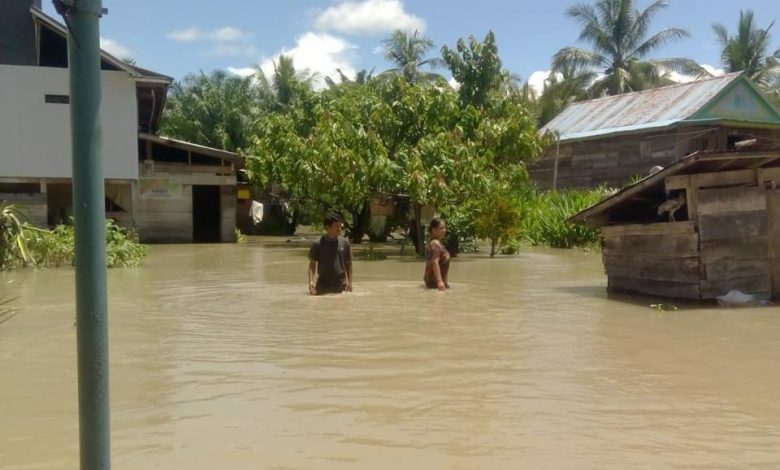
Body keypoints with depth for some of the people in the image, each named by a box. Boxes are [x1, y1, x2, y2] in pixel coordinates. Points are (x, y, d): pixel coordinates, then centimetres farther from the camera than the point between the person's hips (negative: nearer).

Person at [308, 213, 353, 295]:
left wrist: (349, 282, 2)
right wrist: (311, 282, -14)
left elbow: (348, 264, 11)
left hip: (341, 286, 2)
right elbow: (312, 264, 0)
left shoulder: (345, 242, 4)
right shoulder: (317, 244, -4)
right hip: (322, 287, -2)